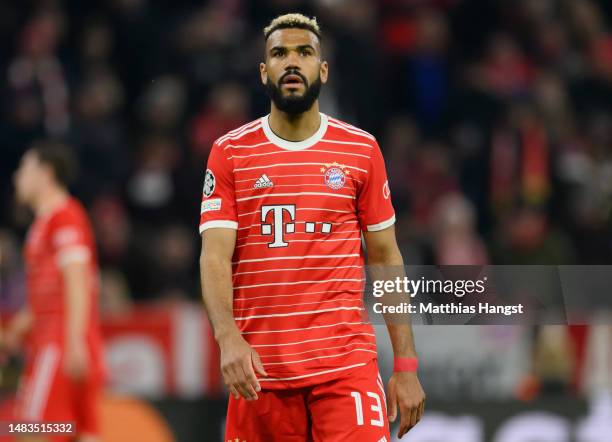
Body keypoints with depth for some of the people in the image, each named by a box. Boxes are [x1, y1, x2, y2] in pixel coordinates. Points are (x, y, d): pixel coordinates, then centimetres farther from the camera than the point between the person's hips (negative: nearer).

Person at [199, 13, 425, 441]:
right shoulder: (230, 153, 4)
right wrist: (228, 337, -23)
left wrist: (406, 364, 4)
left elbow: (385, 258, 9)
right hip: (260, 367, 0)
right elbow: (214, 256, -4)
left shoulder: (361, 149, 7)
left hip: (347, 366, 0)